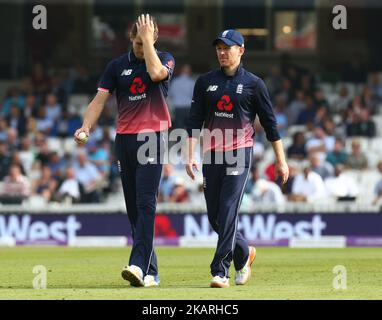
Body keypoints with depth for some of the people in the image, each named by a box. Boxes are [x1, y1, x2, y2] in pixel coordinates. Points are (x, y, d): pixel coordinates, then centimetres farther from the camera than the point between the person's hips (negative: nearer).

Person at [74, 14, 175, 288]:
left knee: (146, 204, -15)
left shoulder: (165, 59, 4)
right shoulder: (118, 66, 11)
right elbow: (100, 99, 4)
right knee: (133, 208, 5)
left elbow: (156, 73, -20)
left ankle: (140, 266, -23)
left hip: (152, 138, -4)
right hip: (124, 139, 4)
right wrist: (86, 127, -11)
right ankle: (151, 272, 11)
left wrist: (148, 40, -13)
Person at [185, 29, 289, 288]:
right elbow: (195, 121, 7)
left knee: (228, 211, -13)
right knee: (214, 215, 7)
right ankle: (244, 252, 32)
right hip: (211, 156, 4)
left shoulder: (253, 84, 2)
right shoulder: (206, 82, 10)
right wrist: (190, 155, -4)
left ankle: (221, 272, -12)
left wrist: (281, 160, 1)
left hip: (239, 154, -4)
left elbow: (270, 123, 4)